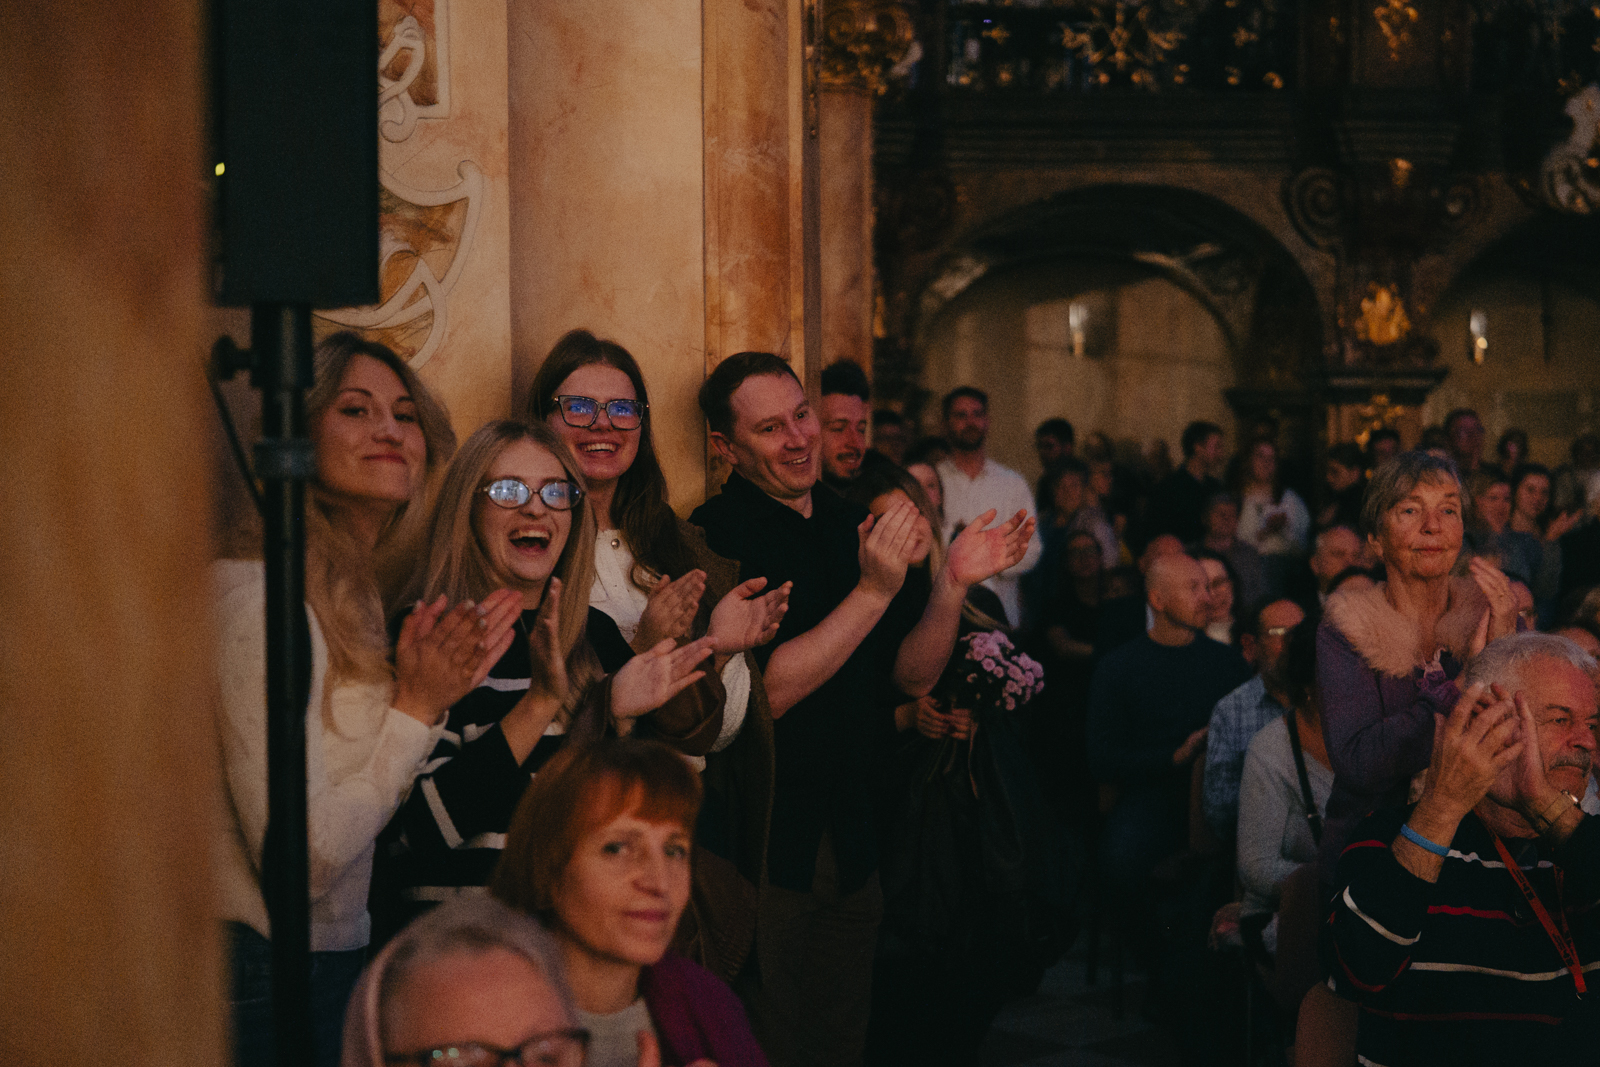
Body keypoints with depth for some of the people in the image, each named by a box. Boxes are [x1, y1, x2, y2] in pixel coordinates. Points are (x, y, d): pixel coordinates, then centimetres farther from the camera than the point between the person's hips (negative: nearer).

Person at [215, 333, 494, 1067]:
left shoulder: (357, 590, 10)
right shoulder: (262, 593, -19)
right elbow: (298, 861, -21)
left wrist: (427, 696, -1)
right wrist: (416, 707, -16)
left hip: (340, 956, 9)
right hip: (264, 976, -9)